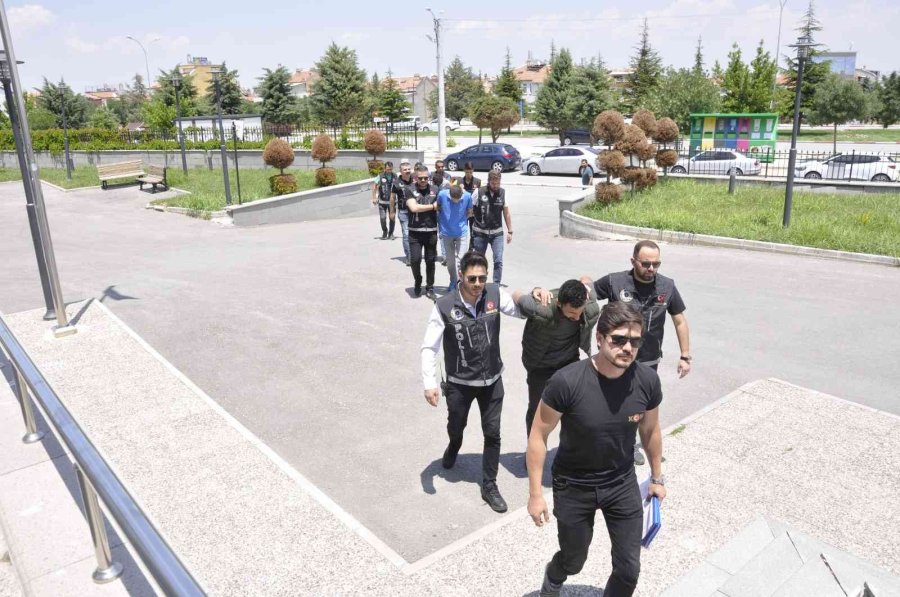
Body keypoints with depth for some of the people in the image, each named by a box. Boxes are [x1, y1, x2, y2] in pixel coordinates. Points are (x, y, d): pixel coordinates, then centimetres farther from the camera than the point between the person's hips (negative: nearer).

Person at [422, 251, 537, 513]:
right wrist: (429, 383, -22)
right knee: (456, 427, 22)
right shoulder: (444, 306, -21)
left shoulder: (496, 294, -14)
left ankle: (489, 486, 25)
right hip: (459, 382, -1)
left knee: (492, 433, 7)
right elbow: (429, 347, -14)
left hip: (492, 380, 1)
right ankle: (453, 448, 59)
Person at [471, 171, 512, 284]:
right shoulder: (479, 193, -8)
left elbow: (506, 213, 6)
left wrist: (510, 231, 6)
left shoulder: (503, 193, -1)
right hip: (480, 232, -1)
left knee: (498, 260, -8)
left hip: (497, 233, 1)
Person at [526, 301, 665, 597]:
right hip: (573, 486, -2)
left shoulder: (647, 379, -17)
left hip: (622, 483, 3)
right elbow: (539, 435, -16)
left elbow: (650, 430, 2)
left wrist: (657, 477, 14)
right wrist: (535, 493, -13)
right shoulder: (567, 382, -29)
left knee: (629, 569, 8)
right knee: (574, 561, 19)